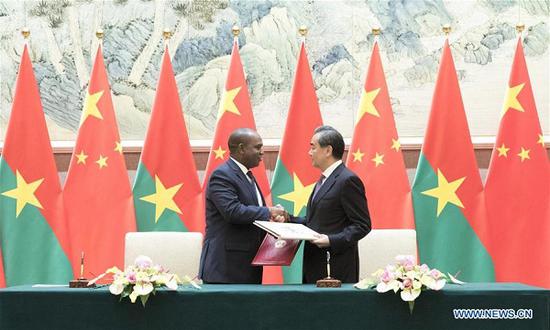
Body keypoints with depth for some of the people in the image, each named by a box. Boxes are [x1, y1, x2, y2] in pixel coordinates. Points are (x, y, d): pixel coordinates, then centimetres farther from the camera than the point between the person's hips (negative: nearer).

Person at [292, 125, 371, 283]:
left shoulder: (348, 180, -12)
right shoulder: (323, 181, 18)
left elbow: (362, 225, -15)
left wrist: (332, 240, -24)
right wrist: (288, 219, 9)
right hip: (315, 265, 9)